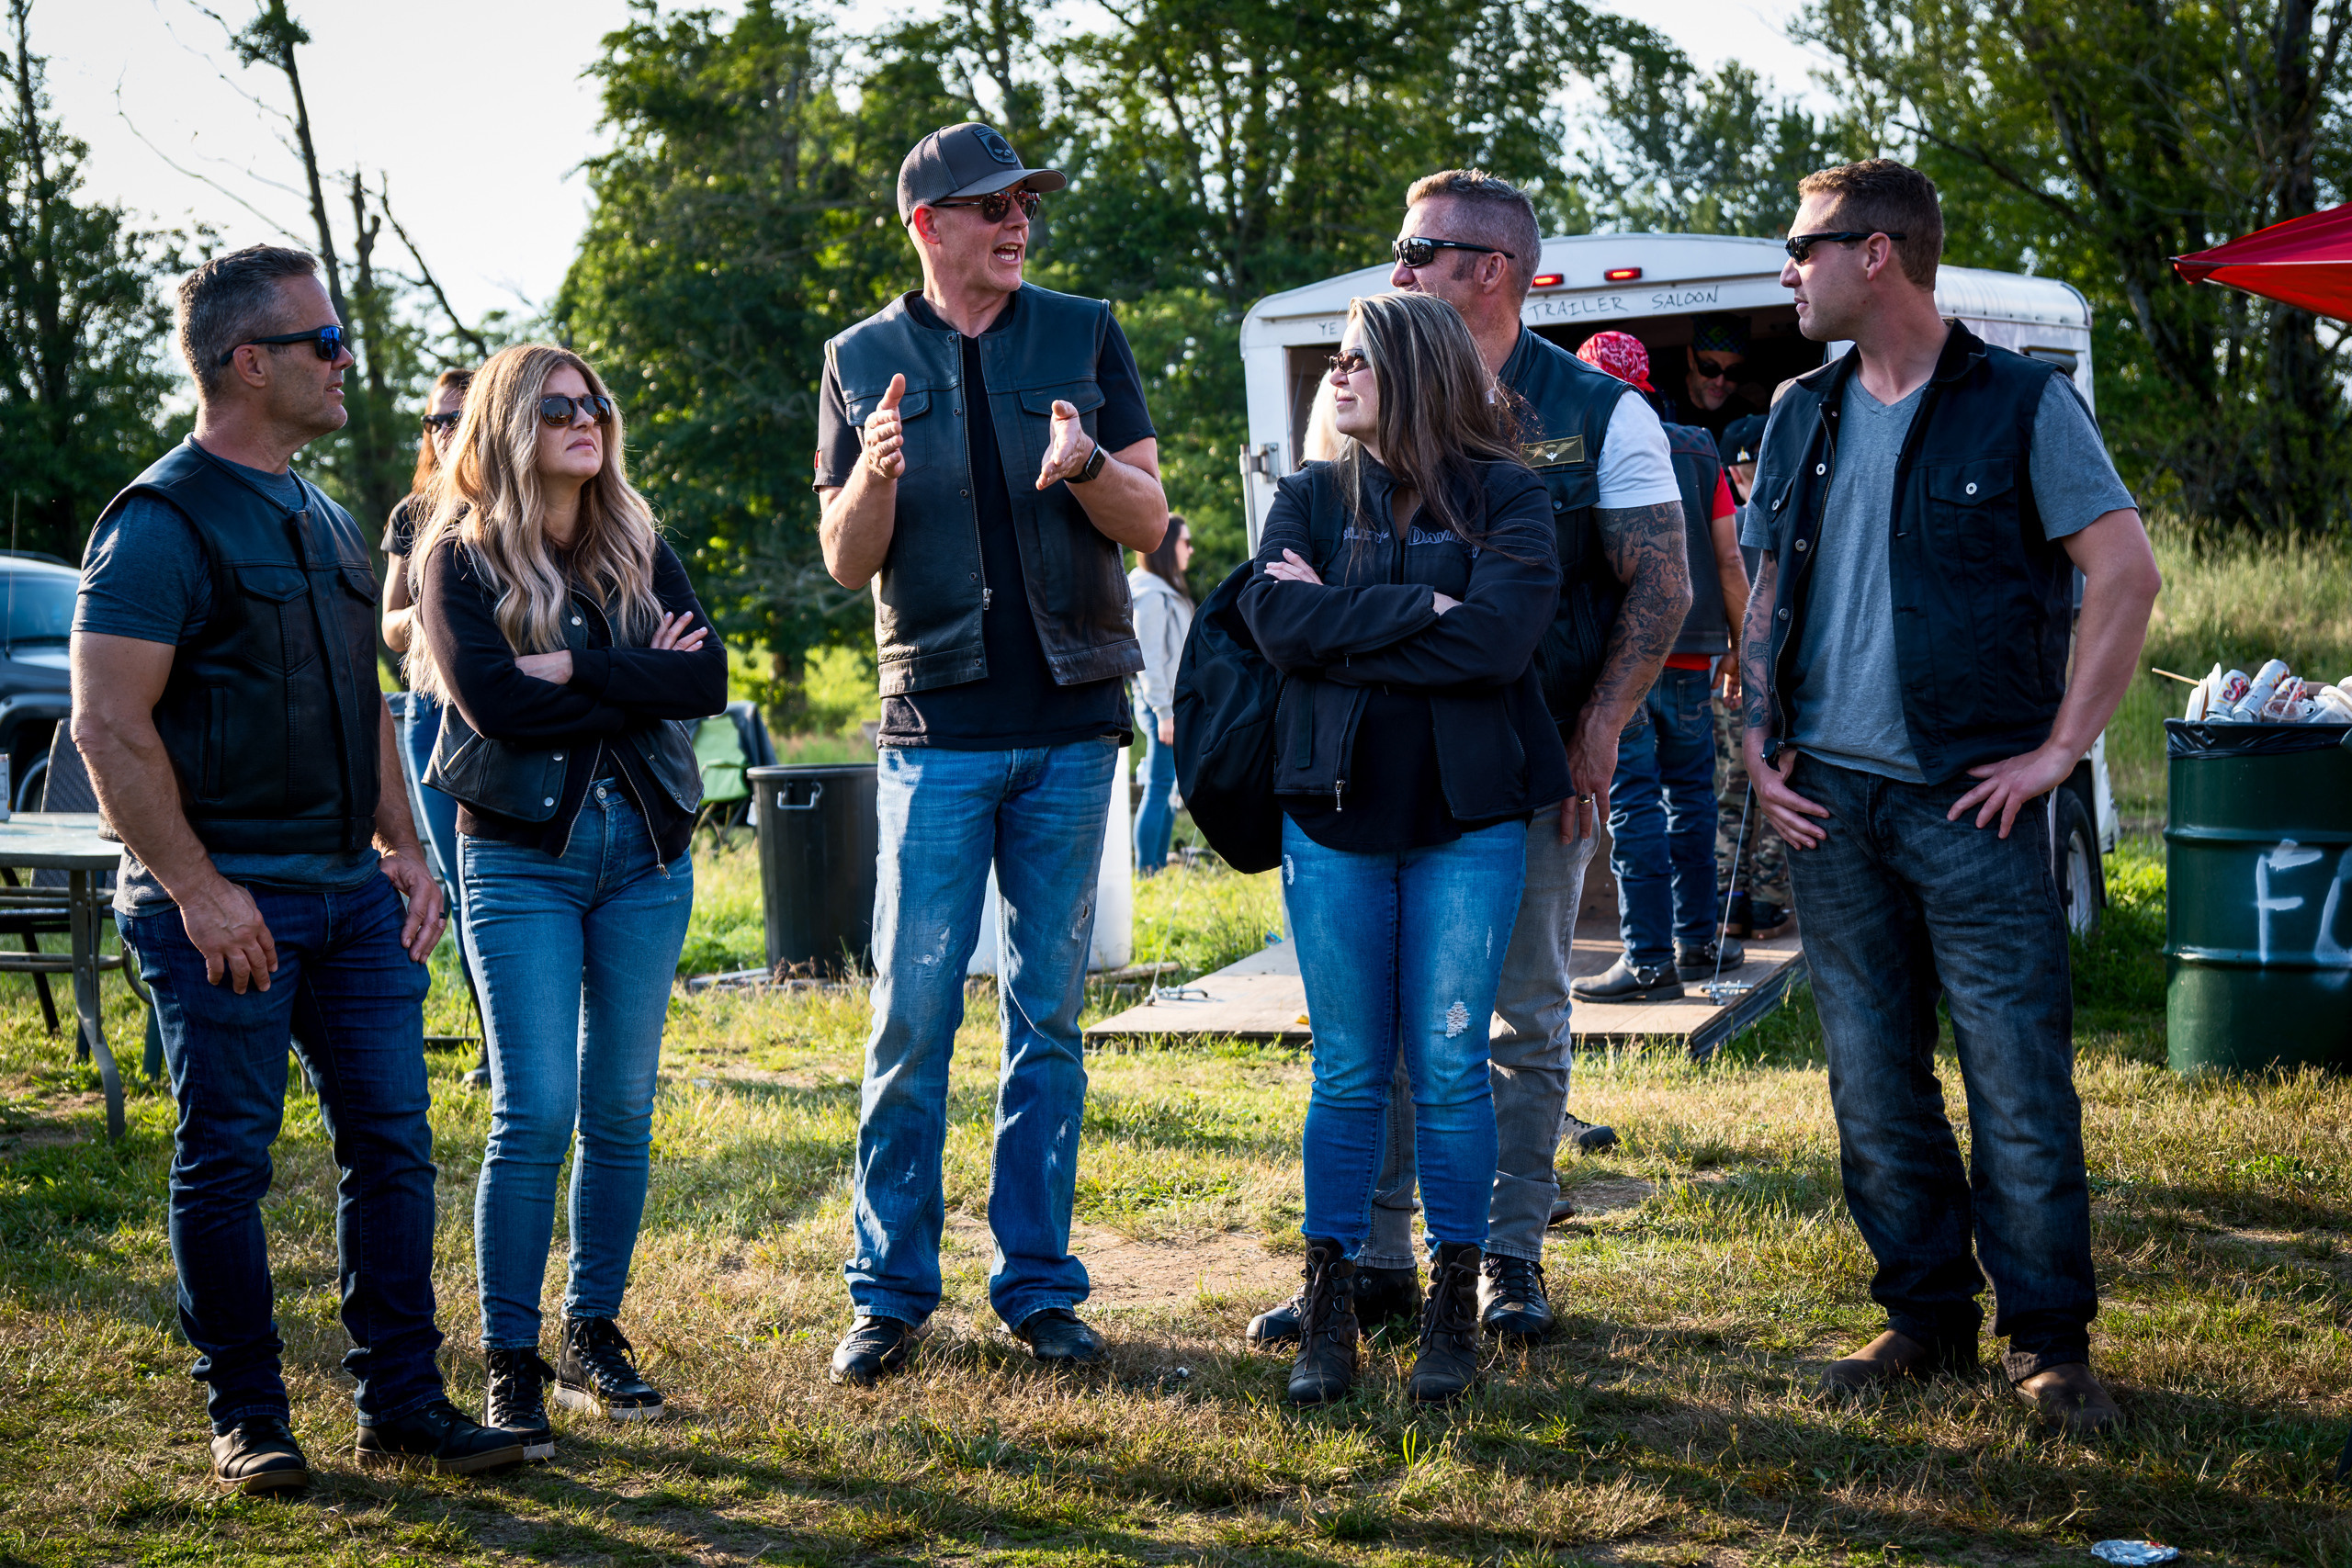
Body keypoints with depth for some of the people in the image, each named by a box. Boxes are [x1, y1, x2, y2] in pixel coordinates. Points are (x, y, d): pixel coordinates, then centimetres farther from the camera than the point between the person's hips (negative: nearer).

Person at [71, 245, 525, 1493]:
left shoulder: (326, 522, 17)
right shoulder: (163, 521, -9)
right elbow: (108, 724, -15)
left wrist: (401, 847, 13)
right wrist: (196, 888, -18)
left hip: (349, 890, 8)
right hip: (226, 901, -8)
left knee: (391, 1140, 6)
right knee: (225, 1159, 2)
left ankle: (401, 1405, 15)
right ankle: (246, 1420, 14)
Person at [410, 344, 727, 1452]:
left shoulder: (638, 549, 12)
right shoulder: (461, 557, 0)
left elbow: (708, 678, -2)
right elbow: (492, 699, -15)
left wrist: (577, 671, -13)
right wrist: (641, 683, -9)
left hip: (646, 852, 4)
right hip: (520, 858, -4)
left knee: (622, 1110, 7)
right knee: (535, 1112, -9)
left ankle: (595, 1339, 19)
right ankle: (510, 1362, 1)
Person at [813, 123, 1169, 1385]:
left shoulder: (1086, 337, 7)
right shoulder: (865, 360, 6)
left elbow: (1151, 524, 3)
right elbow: (843, 563, 4)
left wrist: (1086, 468, -18)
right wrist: (873, 477, -17)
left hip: (1071, 722, 1)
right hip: (938, 723, -1)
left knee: (1048, 1018, 6)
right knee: (912, 1018, -3)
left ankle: (1037, 1284, 14)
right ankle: (891, 1292, 7)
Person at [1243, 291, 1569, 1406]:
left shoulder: (1504, 497, 0)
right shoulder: (1310, 497, 9)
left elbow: (1500, 636, -16)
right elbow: (1278, 623, -8)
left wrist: (1343, 623, -11)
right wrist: (1419, 612, -13)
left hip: (1467, 819, -2)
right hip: (1334, 811, 2)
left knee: (1450, 1067, 1)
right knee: (1348, 1073, 5)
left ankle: (1454, 1307, 13)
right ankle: (1328, 1311, 14)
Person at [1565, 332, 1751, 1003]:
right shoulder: (1698, 452, 8)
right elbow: (1728, 560, 6)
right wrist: (1744, 646, 14)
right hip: (1692, 655, 4)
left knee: (1633, 803, -3)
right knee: (1691, 796, 15)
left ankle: (1649, 959, -4)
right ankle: (1697, 941, 20)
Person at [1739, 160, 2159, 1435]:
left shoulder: (2022, 404, -4)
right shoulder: (1802, 416, 13)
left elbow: (2127, 575, -7)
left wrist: (2060, 748, -10)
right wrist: (1760, 748, 6)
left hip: (1970, 801, -5)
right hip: (1829, 800, 5)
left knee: (2019, 1083, -4)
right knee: (1874, 1087, 9)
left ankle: (2048, 1341, 7)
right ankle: (1926, 1317, 21)